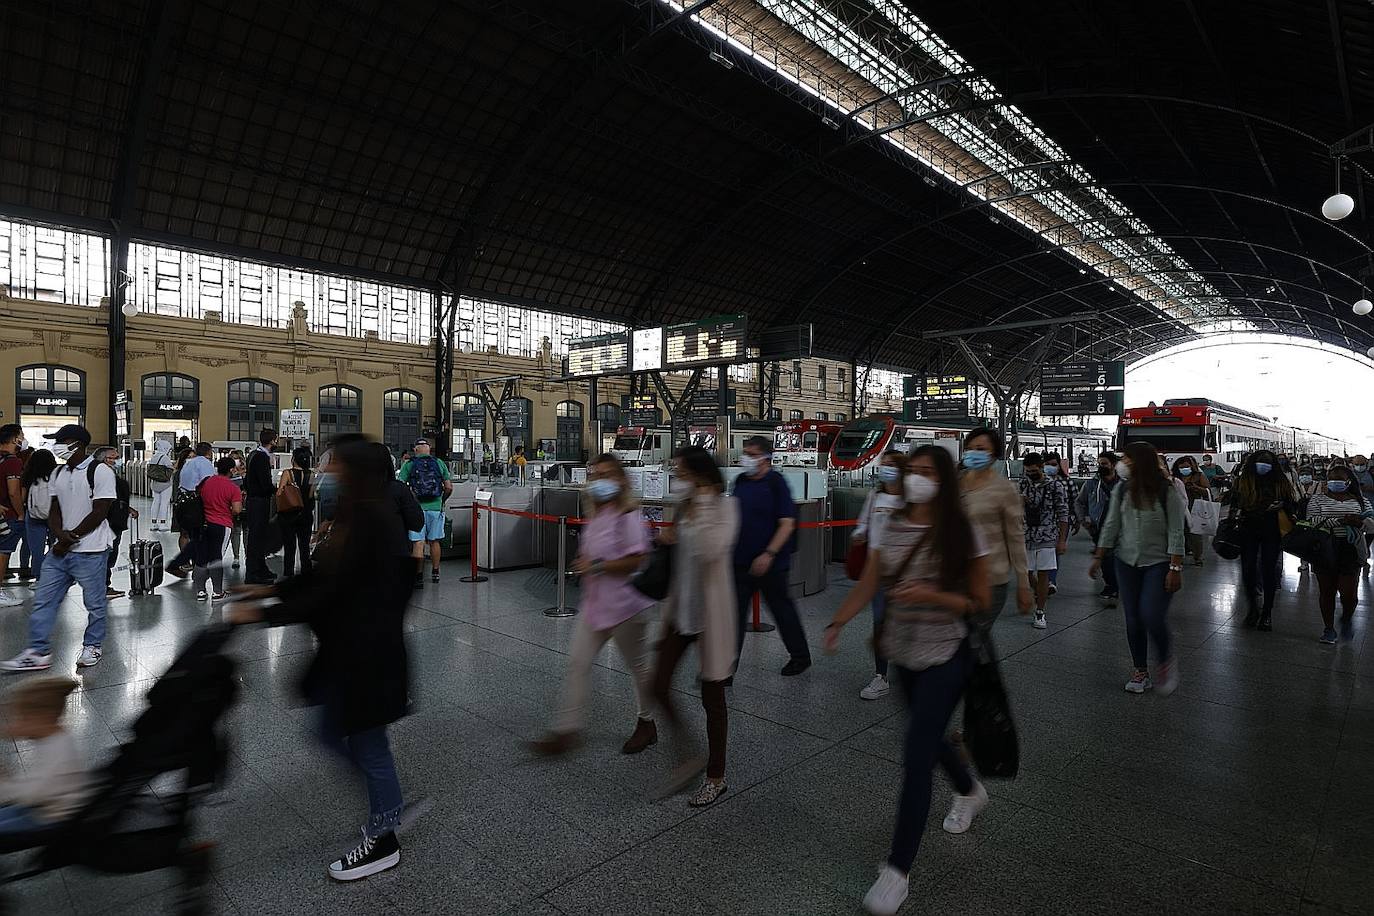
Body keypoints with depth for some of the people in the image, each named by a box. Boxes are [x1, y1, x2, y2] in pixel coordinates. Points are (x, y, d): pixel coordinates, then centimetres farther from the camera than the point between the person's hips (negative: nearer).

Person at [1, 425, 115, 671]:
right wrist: (60, 535, -7)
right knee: (43, 600, 9)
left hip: (90, 551, -7)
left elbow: (100, 512, -15)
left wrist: (72, 537, -10)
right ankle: (38, 652, 18)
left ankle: (92, 646, 22)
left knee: (94, 603, 5)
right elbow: (55, 509, 12)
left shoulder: (100, 472, -12)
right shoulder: (58, 473, 12)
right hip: (60, 550, 7)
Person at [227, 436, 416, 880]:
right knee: (335, 733, 21)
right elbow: (324, 575, 15)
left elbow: (328, 593, -23)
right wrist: (272, 589, 12)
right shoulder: (365, 515, 6)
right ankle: (389, 804, 38)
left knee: (366, 743, 8)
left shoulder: (367, 523, -24)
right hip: (349, 647, 9)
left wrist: (261, 613, -14)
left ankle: (382, 841, 29)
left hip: (366, 652, -9)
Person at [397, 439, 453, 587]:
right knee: (435, 541, 15)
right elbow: (449, 487, 2)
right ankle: (435, 572, 27)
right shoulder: (439, 463, 4)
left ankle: (419, 577, -3)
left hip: (417, 508, -2)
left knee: (418, 543, 0)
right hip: (436, 507, 2)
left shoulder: (408, 465, 0)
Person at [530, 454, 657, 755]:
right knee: (578, 662, 3)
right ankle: (566, 730, 11)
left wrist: (596, 567, -21)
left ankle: (646, 723, 31)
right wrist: (582, 564, 2)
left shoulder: (628, 515, -16)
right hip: (594, 603, 8)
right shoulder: (594, 516, 9)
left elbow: (635, 560, -23)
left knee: (637, 665, 11)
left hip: (623, 604, -7)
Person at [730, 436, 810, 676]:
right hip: (740, 561, 6)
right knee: (735, 612, 6)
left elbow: (787, 524, -17)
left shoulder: (776, 483, -13)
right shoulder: (740, 481, 7)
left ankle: (801, 656, 30)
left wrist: (769, 554, -24)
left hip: (769, 563, -6)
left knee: (781, 608, 10)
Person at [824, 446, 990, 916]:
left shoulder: (962, 533, -13)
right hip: (904, 653, 5)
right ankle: (970, 791, 56)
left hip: (945, 657, -5)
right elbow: (868, 583, -1)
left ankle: (898, 870, 7)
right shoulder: (893, 527, -2)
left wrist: (932, 595, -25)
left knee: (916, 756, -7)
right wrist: (837, 622, -13)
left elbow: (980, 601, -9)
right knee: (927, 737, 24)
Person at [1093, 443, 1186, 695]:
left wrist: (1175, 568, -14)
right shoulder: (1121, 491, 1)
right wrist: (1098, 558, 5)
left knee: (1152, 617, -12)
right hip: (1127, 562, 4)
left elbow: (1176, 533, -10)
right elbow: (1110, 526, 7)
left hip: (1158, 563, -4)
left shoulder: (1167, 492, -10)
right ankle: (1141, 672, 22)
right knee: (1133, 619, 7)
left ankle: (1166, 663, 18)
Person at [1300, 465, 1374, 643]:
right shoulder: (1317, 499, 5)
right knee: (1326, 591, 8)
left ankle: (1347, 619, 27)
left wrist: (1358, 522, -20)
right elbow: (1312, 520, -10)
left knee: (1349, 594, -4)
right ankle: (1329, 628, 22)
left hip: (1351, 551, 0)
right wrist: (1340, 521, -21)